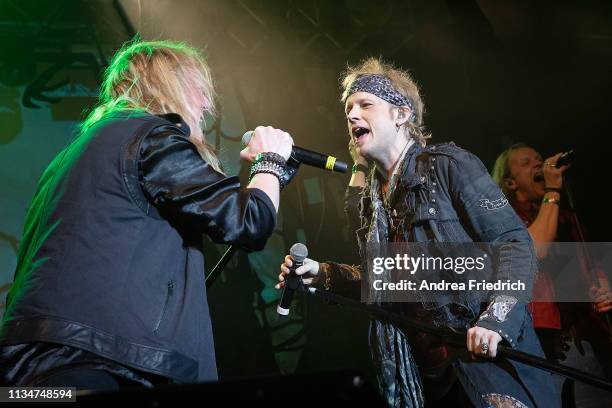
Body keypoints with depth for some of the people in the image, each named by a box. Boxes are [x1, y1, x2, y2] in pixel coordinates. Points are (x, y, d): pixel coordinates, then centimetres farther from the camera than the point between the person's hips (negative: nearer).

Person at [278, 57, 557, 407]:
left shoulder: (449, 165, -7)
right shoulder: (372, 197, 12)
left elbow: (515, 243, -13)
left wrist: (495, 319, -27)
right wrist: (322, 274, 8)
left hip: (488, 353, -6)